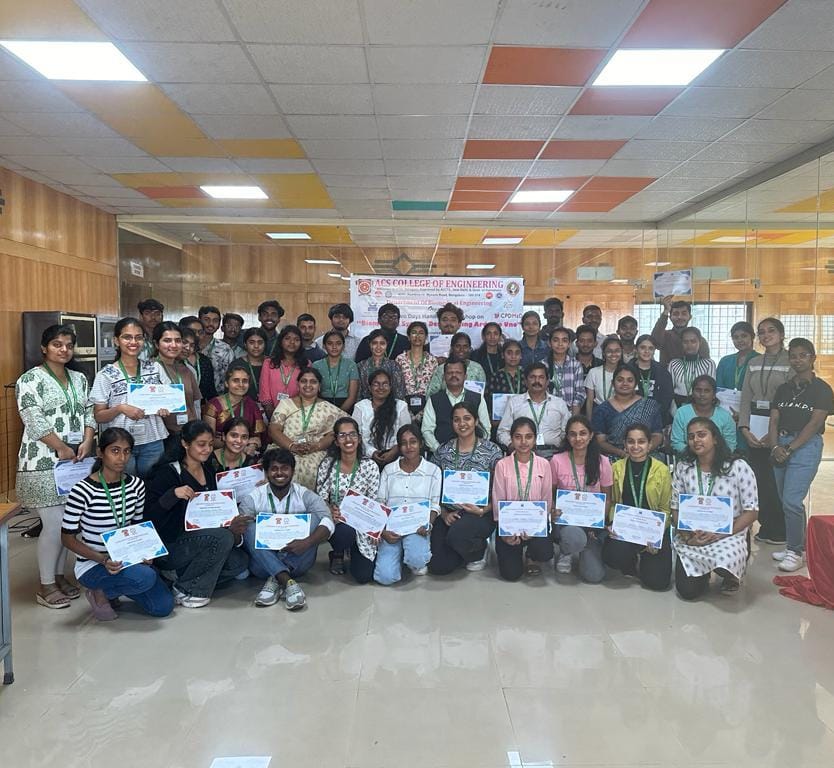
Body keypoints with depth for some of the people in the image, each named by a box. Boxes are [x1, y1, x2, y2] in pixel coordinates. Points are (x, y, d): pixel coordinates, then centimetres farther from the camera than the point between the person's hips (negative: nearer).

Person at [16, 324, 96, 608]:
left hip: (76, 462, 6)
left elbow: (88, 414, 13)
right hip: (45, 463, -6)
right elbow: (34, 420, -15)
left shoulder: (79, 378, 14)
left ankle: (59, 576, 25)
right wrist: (61, 448, -15)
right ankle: (46, 586, 10)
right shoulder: (30, 379, -6)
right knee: (54, 525, -5)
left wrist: (87, 442, -4)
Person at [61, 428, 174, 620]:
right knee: (146, 577, -32)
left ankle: (113, 588, 19)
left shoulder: (136, 485, -2)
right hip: (92, 565, -6)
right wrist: (102, 559, -24)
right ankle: (100, 593, -1)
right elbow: (67, 538, -12)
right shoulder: (83, 491, -19)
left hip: (126, 559, 6)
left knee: (163, 606, -5)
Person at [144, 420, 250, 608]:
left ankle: (180, 574, 3)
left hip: (200, 539, 7)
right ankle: (183, 589, -12)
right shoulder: (169, 472, -14)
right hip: (168, 547, -7)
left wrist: (232, 527, -6)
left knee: (239, 563, -11)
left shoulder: (208, 471, 7)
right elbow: (148, 514, -21)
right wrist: (173, 494, -36)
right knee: (223, 537, -28)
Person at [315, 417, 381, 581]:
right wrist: (330, 510, -27)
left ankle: (353, 552, 27)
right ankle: (338, 554, 2)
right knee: (345, 532, -37)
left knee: (363, 576, -11)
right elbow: (321, 499, -4)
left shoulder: (370, 466, -7)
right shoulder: (327, 465, -4)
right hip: (336, 522, 0)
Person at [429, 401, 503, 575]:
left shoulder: (492, 451, -2)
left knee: (456, 535, -36)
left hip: (481, 513, -3)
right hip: (449, 513, 4)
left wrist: (483, 511, -17)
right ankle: (468, 548, 22)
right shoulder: (442, 451, 6)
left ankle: (479, 550, 2)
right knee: (438, 567, -12)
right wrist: (444, 514, -7)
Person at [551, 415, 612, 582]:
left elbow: (607, 498, 6)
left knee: (594, 576, -13)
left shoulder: (602, 462, -2)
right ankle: (565, 552, 2)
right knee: (575, 538, -39)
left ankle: (582, 550, 23)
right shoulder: (557, 461, -6)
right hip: (565, 518, -2)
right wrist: (554, 511, -16)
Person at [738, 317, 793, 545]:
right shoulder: (753, 363, 13)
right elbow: (745, 398, 11)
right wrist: (744, 428, -2)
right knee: (758, 478, 5)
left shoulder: (791, 362, -4)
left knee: (776, 481, -3)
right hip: (755, 427, 5)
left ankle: (779, 532, 11)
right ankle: (765, 527, 18)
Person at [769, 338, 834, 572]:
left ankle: (797, 552, 0)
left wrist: (789, 449, -13)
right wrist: (775, 447, -8)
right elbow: (773, 421, 8)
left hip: (806, 446, -5)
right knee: (785, 500, 9)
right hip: (781, 446, 5)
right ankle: (794, 546, 22)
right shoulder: (783, 389, 13)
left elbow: (814, 423, -9)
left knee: (791, 500, -13)